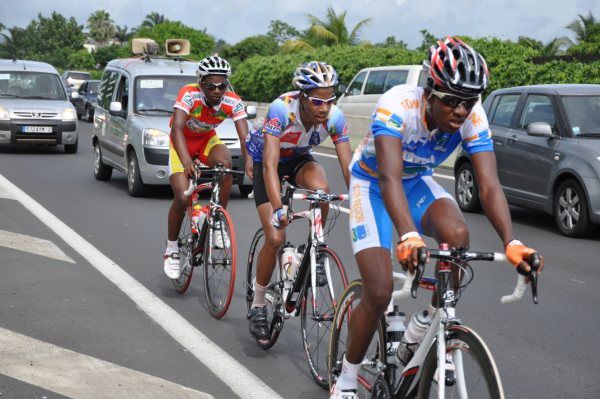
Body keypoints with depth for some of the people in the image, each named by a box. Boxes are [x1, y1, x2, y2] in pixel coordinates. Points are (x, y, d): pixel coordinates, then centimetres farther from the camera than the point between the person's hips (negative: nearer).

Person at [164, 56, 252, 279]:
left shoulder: (233, 102, -24)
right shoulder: (189, 95, -32)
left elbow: (245, 136, -32)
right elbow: (176, 128, -45)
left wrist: (249, 162, -52)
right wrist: (187, 162, -61)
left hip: (207, 140, 2)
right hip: (182, 143, -2)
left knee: (225, 162, -32)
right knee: (182, 198, -17)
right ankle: (171, 249, 6)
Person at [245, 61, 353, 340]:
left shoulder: (334, 117, -26)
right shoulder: (281, 109, -36)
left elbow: (348, 167, -24)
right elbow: (270, 164, -42)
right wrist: (278, 209, -54)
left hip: (299, 159, 3)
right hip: (265, 160, -3)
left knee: (321, 189, -34)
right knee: (275, 238, -14)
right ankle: (257, 306, 7)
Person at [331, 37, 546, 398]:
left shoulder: (473, 117, -23)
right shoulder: (398, 105, -35)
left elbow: (490, 185, -30)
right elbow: (389, 177, -46)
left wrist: (512, 243, -46)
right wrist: (409, 236, -63)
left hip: (417, 181, 4)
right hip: (372, 183, -3)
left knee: (457, 234, -30)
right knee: (379, 292, -16)